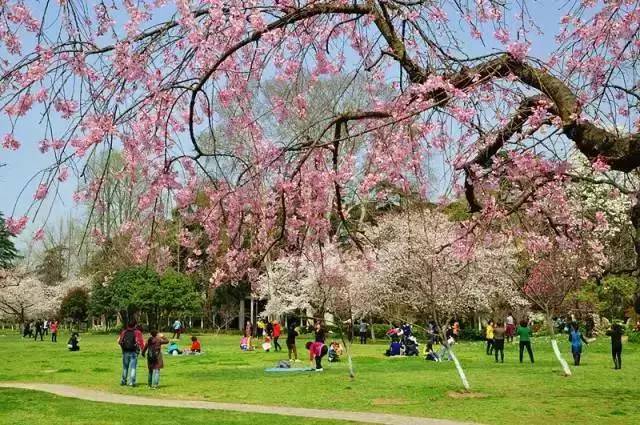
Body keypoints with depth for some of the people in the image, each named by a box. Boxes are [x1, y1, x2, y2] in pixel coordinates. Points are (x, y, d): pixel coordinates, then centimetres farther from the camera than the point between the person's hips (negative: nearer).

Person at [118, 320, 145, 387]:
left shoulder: (124, 332, 2)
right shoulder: (137, 332, -7)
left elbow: (119, 341, 10)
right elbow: (141, 342, -7)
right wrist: (143, 351, 6)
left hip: (125, 352, 3)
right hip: (133, 352, -3)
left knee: (125, 367, 15)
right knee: (133, 367, -1)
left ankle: (123, 381, 21)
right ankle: (132, 382, -6)